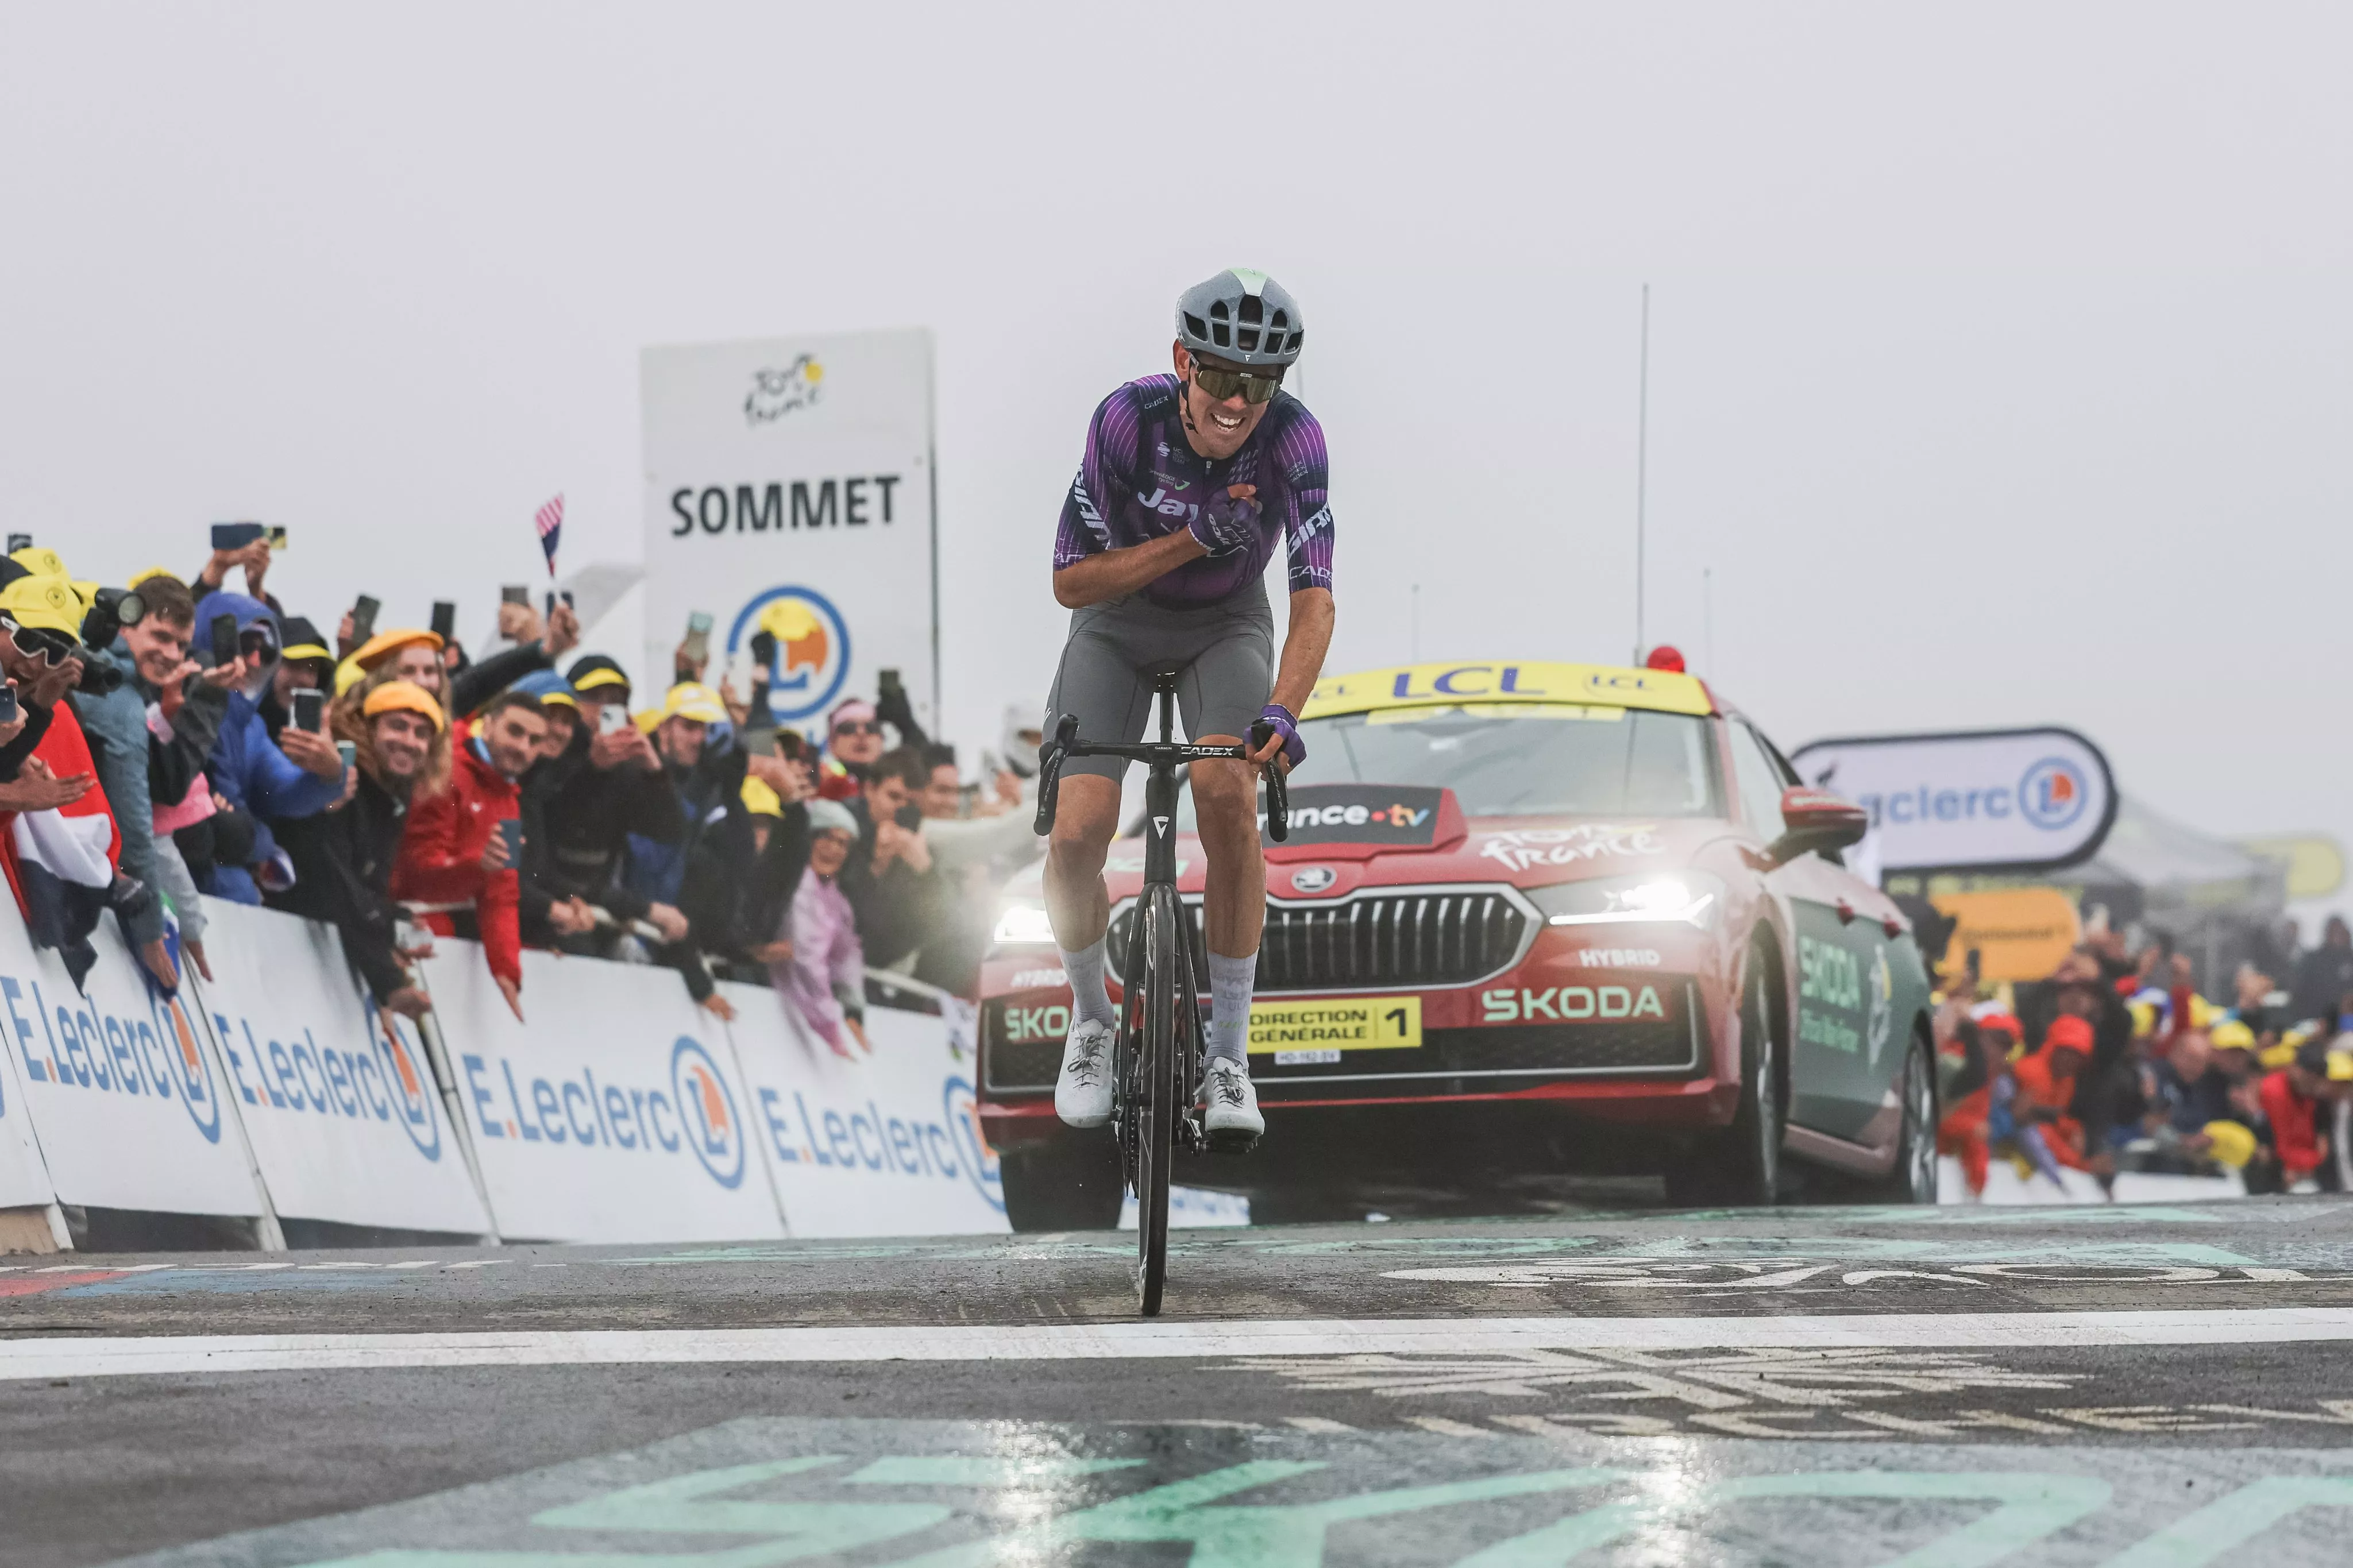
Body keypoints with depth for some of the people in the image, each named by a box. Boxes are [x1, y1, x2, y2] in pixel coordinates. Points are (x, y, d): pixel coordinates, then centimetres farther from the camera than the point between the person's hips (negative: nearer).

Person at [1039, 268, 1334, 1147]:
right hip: (1118, 622, 0)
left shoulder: (1294, 437, -27)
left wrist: (1282, 711, -50)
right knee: (1077, 831, -19)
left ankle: (1229, 1057, -16)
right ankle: (1091, 1017, 11)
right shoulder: (1127, 420, -28)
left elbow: (1314, 595, -33)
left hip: (1226, 628, 0)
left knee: (1229, 795, -27)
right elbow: (1070, 582, -22)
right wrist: (1192, 538, -35)